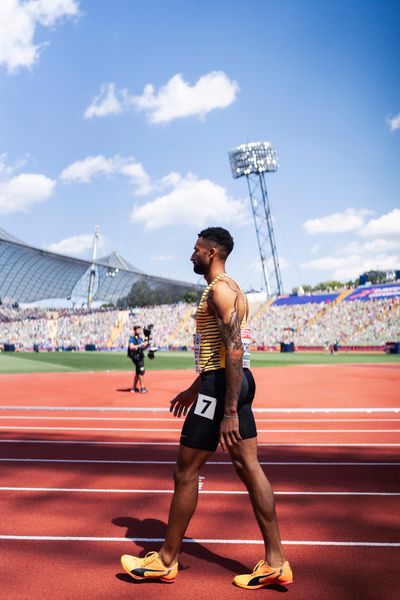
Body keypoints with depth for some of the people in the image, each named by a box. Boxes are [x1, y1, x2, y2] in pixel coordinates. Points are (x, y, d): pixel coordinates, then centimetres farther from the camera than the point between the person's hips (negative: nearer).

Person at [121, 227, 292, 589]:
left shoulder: (220, 290, -13)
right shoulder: (230, 289, 19)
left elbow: (234, 351, -22)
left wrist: (229, 412, -25)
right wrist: (195, 389, 30)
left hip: (223, 385, -10)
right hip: (233, 383, 10)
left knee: (186, 473, 1)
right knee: (249, 468, 9)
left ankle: (166, 561, 15)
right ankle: (275, 562, 14)